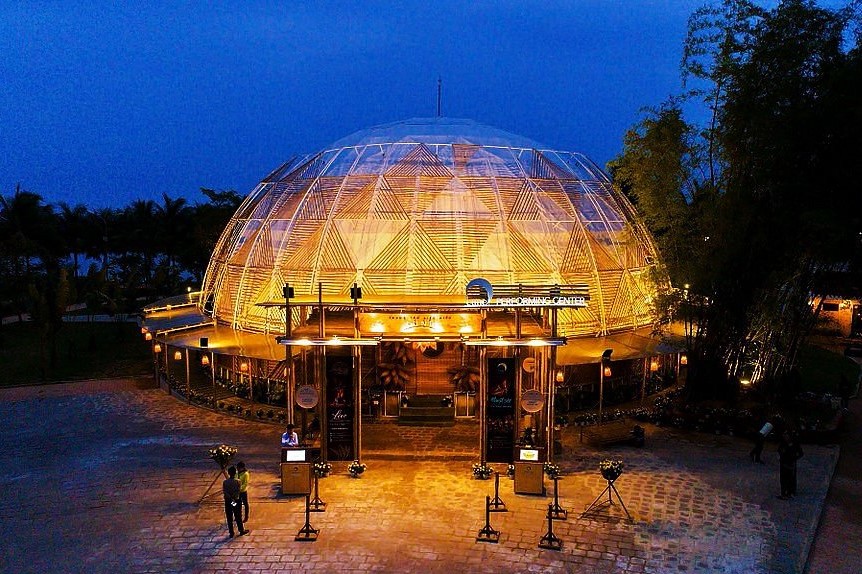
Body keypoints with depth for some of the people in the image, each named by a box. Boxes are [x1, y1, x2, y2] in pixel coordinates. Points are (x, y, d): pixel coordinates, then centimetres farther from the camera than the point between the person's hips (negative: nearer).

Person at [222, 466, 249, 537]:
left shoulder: (225, 482, -9)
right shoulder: (237, 481, -13)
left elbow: (224, 492, -15)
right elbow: (238, 491, -15)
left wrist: (230, 498, -16)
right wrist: (233, 498, -6)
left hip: (228, 501, 1)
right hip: (236, 500, -1)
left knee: (229, 517, 11)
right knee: (238, 516, 12)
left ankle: (231, 532, 16)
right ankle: (241, 530, 23)